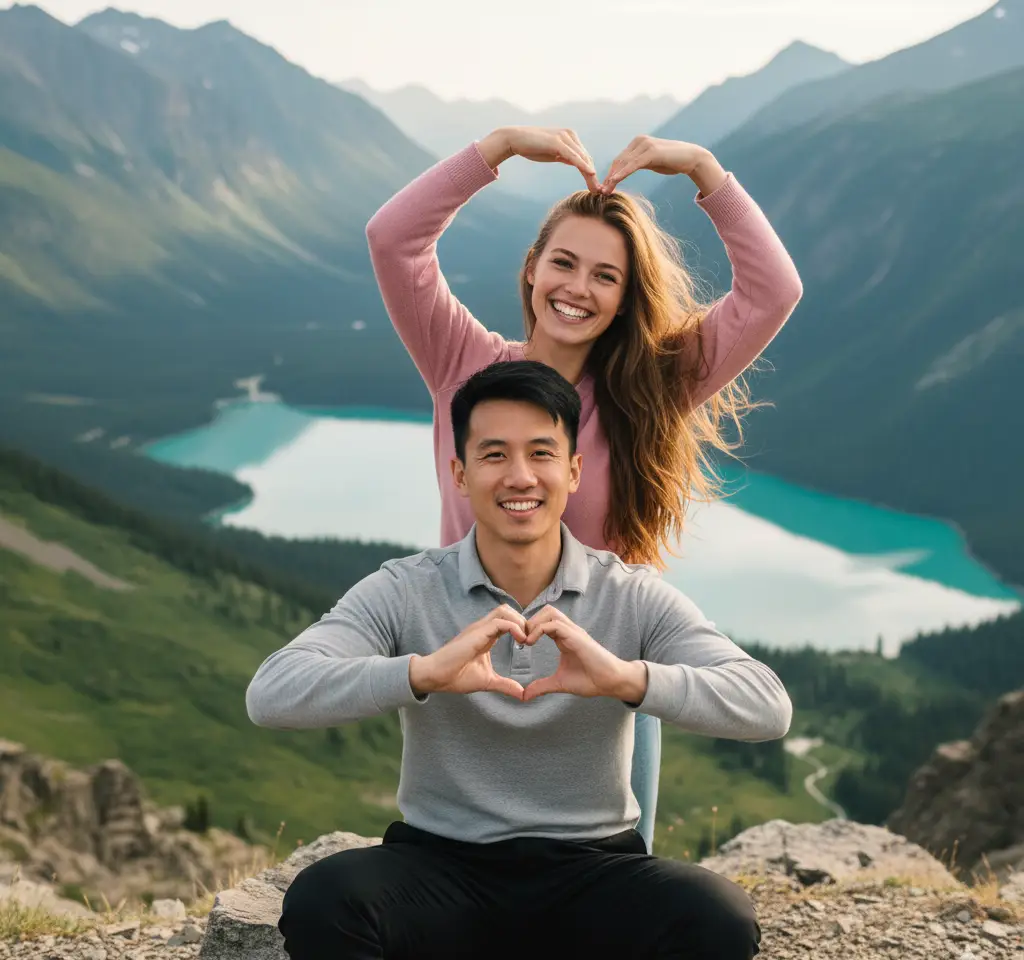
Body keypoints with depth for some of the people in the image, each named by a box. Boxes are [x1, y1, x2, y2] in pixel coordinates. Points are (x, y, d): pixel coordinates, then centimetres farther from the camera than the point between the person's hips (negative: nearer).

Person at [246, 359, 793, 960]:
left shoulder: (634, 598, -2)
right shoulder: (405, 593, -3)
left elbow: (768, 708, -14)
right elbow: (270, 696, -17)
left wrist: (626, 677, -32)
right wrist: (425, 671, -33)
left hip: (591, 871, 1)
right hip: (439, 867, 0)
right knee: (320, 901, -30)